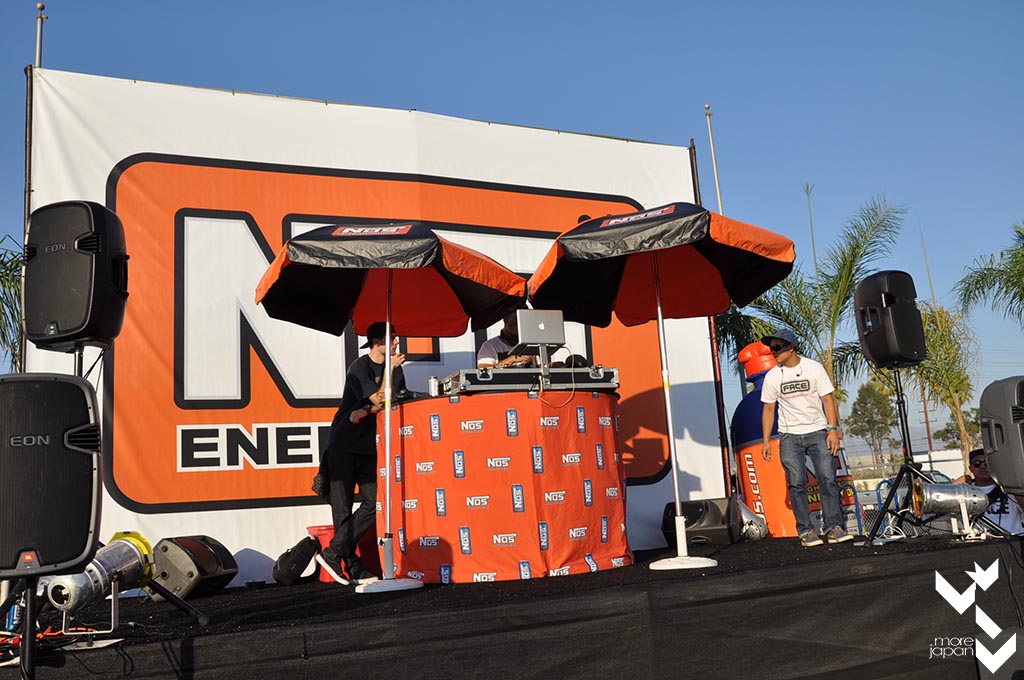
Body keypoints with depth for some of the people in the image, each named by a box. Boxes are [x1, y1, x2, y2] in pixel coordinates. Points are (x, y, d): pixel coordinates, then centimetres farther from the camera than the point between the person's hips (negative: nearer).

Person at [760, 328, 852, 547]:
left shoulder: (814, 368, -1)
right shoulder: (772, 376, 3)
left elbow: (827, 399, -1)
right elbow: (768, 408, 6)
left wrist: (833, 430, -10)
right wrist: (766, 441, 2)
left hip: (818, 432, -1)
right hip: (790, 436, 1)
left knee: (827, 479, -7)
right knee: (796, 483, -5)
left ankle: (833, 527, 0)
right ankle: (806, 531, 1)